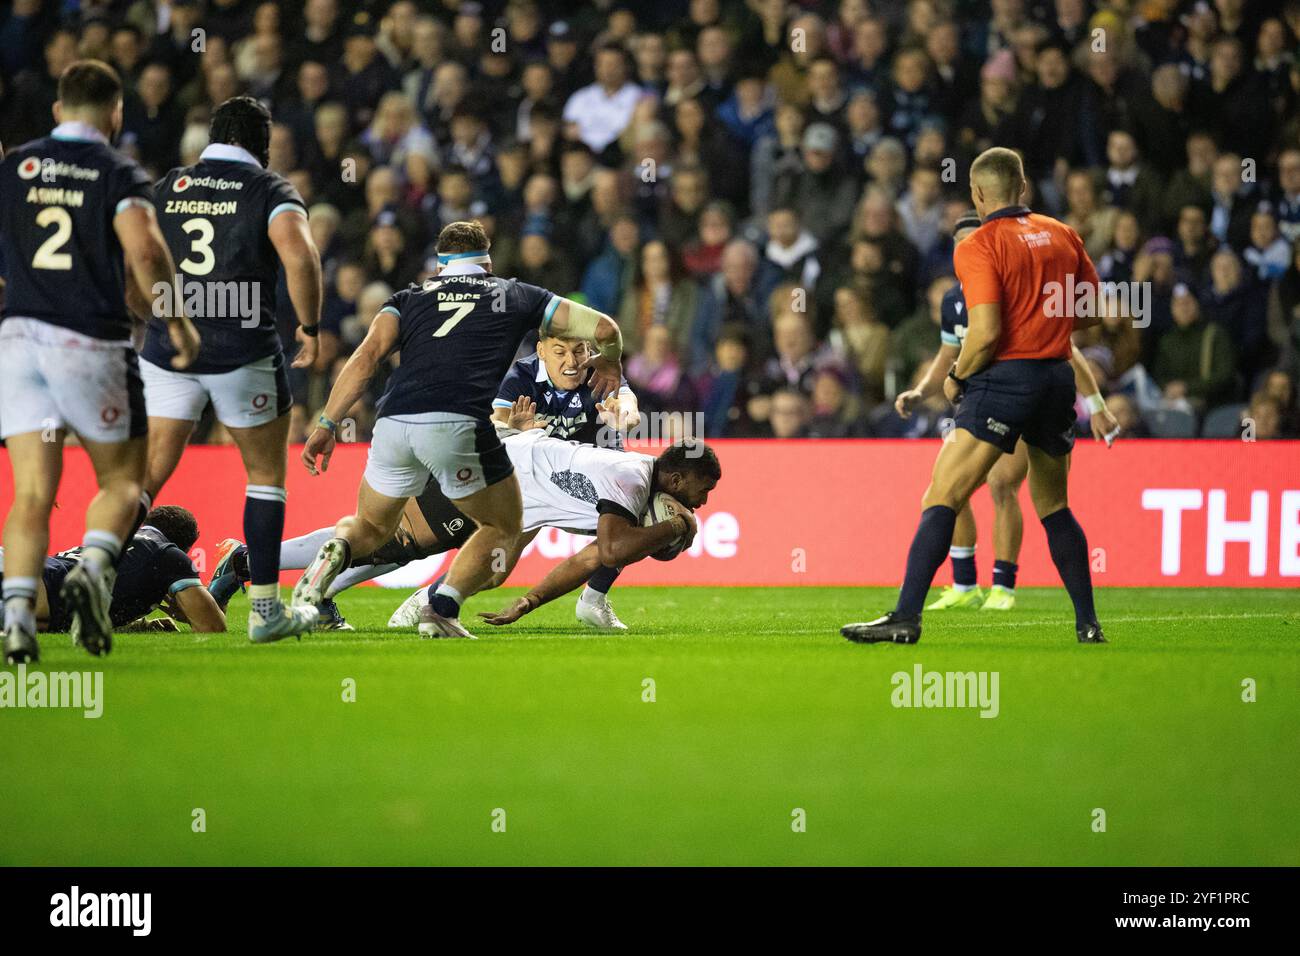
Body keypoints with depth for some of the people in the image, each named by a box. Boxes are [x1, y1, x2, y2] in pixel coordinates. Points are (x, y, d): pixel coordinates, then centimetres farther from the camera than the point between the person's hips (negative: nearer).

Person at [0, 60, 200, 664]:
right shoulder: (119, 175, -3)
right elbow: (145, 252, -17)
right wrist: (176, 320, -4)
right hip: (93, 342, -3)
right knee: (122, 481, 12)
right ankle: (91, 570, -14)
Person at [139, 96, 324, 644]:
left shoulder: (166, 189, 12)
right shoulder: (271, 192, 2)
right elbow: (298, 256, -16)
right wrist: (310, 327, -6)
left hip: (167, 347, 3)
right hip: (243, 352, -3)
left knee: (147, 476, 7)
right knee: (267, 473, 12)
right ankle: (265, 610, 11)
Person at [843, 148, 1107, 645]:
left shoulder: (978, 247, -8)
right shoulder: (1063, 235, 10)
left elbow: (985, 333, -17)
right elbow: (1092, 311, 16)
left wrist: (956, 377, -1)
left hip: (1005, 378, -6)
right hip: (1058, 377, 6)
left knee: (941, 499, -7)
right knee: (1053, 507, 20)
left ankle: (906, 616, -16)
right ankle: (1087, 623, 18)